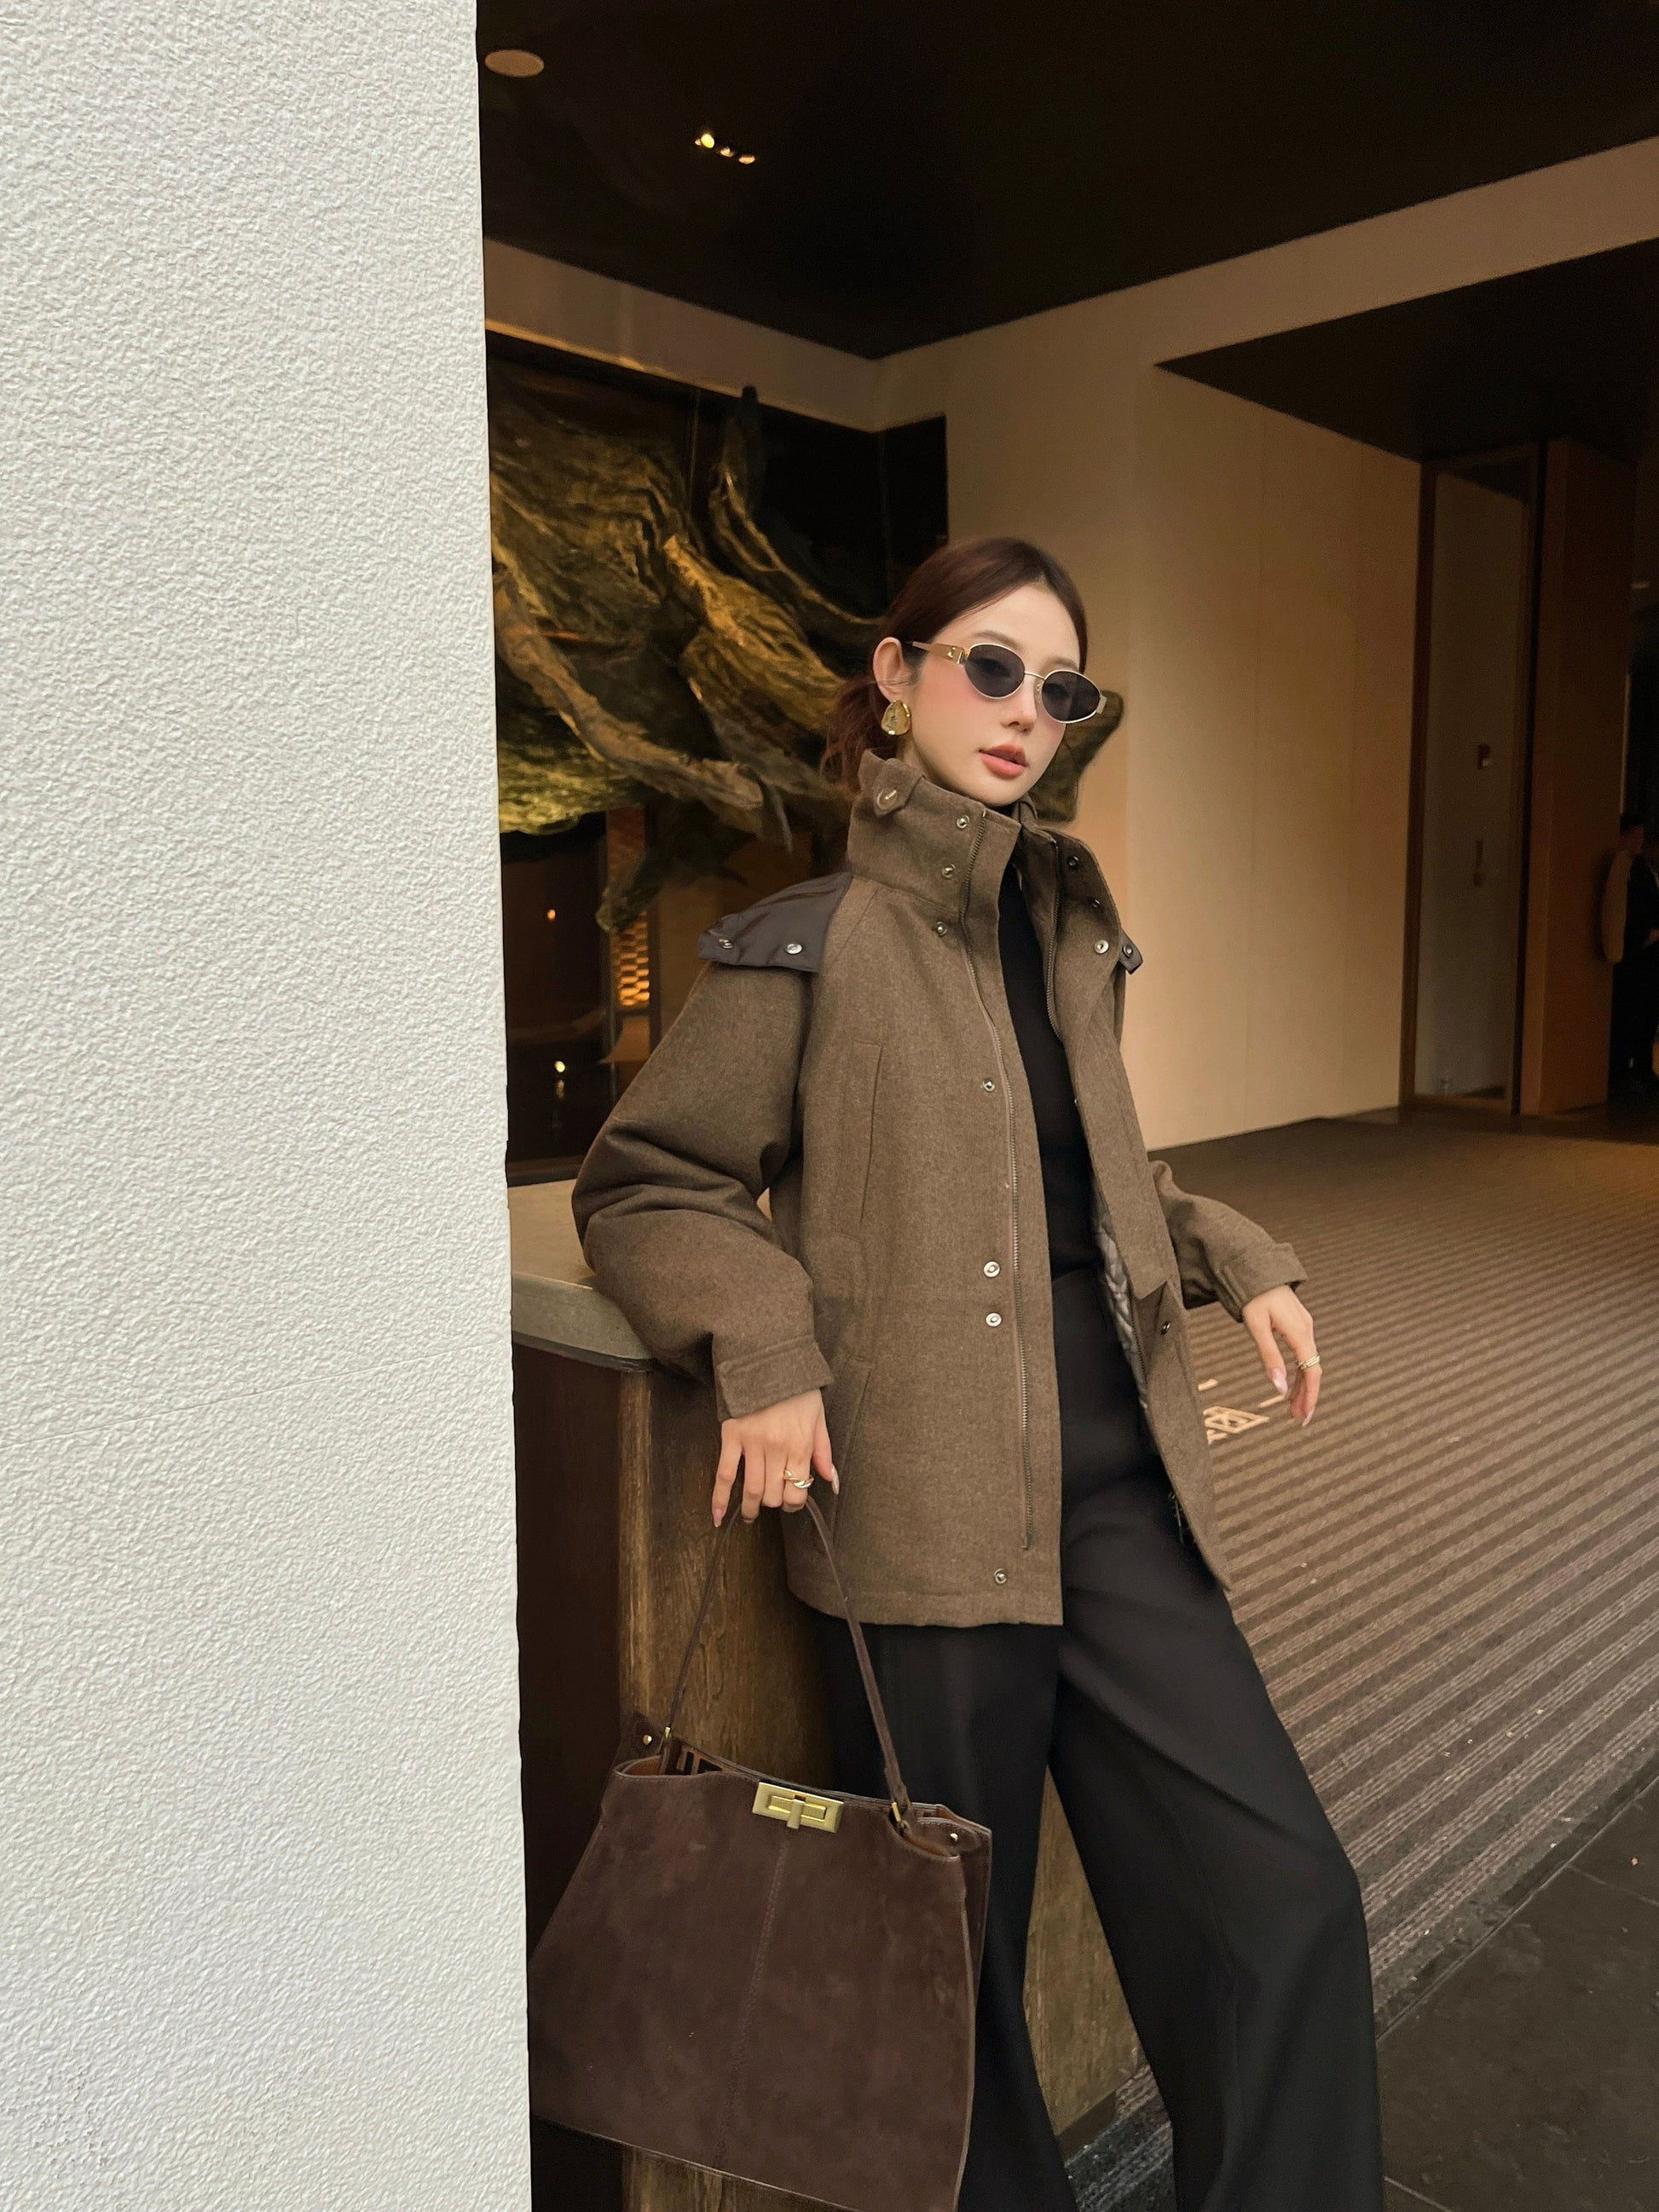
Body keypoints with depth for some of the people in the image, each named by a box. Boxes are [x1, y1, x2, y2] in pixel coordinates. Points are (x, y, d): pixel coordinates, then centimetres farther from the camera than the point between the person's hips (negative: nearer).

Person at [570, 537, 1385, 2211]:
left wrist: (1236, 1259, 10)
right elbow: (640, 1187, -1)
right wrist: (763, 1348, -17)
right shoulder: (812, 943, -6)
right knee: (948, 1957, 11)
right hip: (924, 1505, -5)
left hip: (1117, 1491, 6)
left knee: (1283, 1902, 5)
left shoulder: (1071, 931, 12)